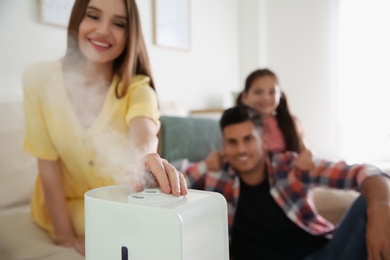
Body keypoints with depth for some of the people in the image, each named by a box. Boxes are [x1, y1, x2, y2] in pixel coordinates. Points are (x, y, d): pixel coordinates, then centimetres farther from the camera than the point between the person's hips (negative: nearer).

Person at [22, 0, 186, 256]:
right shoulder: (40, 79, -12)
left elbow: (143, 128, -34)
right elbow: (48, 163, -12)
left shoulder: (137, 87, -12)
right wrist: (65, 236, -16)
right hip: (65, 209, -2)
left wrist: (146, 157, -57)